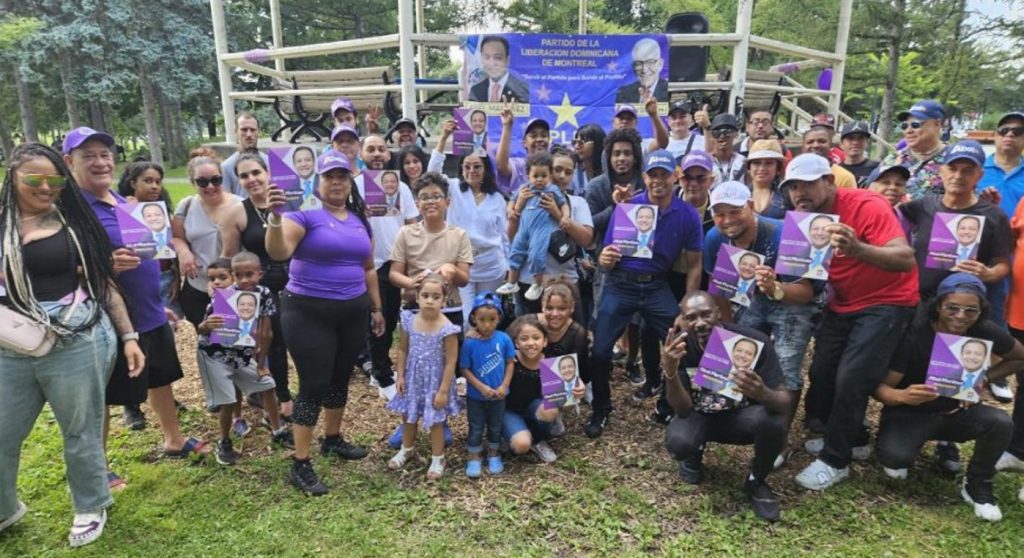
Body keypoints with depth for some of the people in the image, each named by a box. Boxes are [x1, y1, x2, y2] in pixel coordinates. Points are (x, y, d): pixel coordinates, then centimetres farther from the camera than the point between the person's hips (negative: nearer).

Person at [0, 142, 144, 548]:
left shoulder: (74, 221, 2)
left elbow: (103, 282, 6)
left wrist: (128, 336, 4)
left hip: (77, 346, -2)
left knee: (80, 434, 10)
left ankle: (90, 508, 31)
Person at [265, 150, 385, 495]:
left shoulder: (360, 219, 10)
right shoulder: (305, 213, -10)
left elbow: (368, 267, 18)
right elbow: (278, 253, -26)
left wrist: (376, 307, 19)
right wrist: (275, 216, -42)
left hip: (352, 312, 6)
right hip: (309, 312, -6)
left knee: (340, 379, 17)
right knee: (313, 385, -4)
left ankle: (333, 440, 37)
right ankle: (300, 464, 8)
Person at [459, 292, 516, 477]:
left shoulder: (504, 339, -14)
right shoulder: (470, 343, -19)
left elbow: (510, 363, -4)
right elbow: (464, 369, -12)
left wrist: (504, 386, -12)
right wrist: (482, 387, -19)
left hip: (498, 395, 2)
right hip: (476, 396, -2)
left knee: (495, 426, 20)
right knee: (476, 428, 13)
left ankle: (493, 454, 41)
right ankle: (474, 458, 32)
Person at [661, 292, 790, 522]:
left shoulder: (754, 341, -27)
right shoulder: (679, 346, -22)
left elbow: (785, 404, -27)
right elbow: (683, 410, -24)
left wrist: (763, 394, -51)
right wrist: (670, 372, -43)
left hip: (742, 416, 0)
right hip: (700, 416, 0)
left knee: (771, 420, -34)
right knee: (677, 442, -32)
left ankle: (756, 481, -1)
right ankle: (695, 453, 10)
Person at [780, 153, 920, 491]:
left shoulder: (867, 206, -23)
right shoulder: (804, 218, -4)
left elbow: (906, 260, -33)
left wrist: (858, 249, -53)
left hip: (887, 303, -6)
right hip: (841, 305, 6)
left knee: (851, 379, -14)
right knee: (820, 375, 0)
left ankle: (835, 460, 3)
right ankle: (848, 437, 26)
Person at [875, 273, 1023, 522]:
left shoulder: (985, 332, -14)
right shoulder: (913, 335, -25)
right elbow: (880, 386, -22)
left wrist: (983, 378, -10)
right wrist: (902, 396, -46)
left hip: (956, 411, 4)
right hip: (910, 412, -4)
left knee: (1001, 424, -26)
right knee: (894, 457, -31)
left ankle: (977, 485, 2)